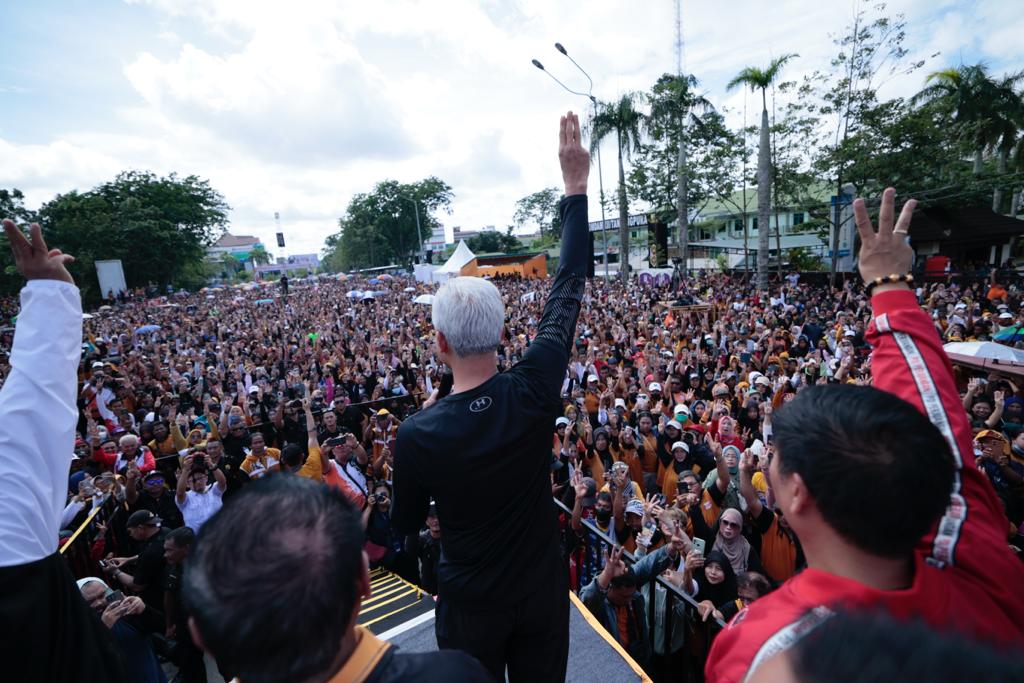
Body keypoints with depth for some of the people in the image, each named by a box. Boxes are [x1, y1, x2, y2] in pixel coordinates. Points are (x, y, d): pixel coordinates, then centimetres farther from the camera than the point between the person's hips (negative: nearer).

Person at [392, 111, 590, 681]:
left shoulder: (417, 434, -27)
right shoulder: (533, 393, -26)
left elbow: (408, 524, -8)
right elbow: (568, 291, -16)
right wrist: (575, 188, -8)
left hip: (470, 603, -1)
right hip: (543, 590, 2)